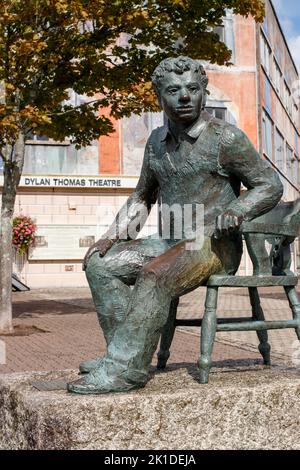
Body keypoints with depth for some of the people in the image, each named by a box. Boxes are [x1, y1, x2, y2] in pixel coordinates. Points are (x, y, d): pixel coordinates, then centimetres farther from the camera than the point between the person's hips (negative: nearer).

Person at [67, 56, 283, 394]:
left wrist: (234, 212, -25)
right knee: (99, 263, -3)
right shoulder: (157, 140, 11)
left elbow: (270, 186, -7)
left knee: (154, 275, -33)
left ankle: (126, 368, -27)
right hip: (171, 243, 8)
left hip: (215, 245, -7)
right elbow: (142, 196, 22)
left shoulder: (225, 138, -9)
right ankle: (123, 353, -9)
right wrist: (112, 235, 9)